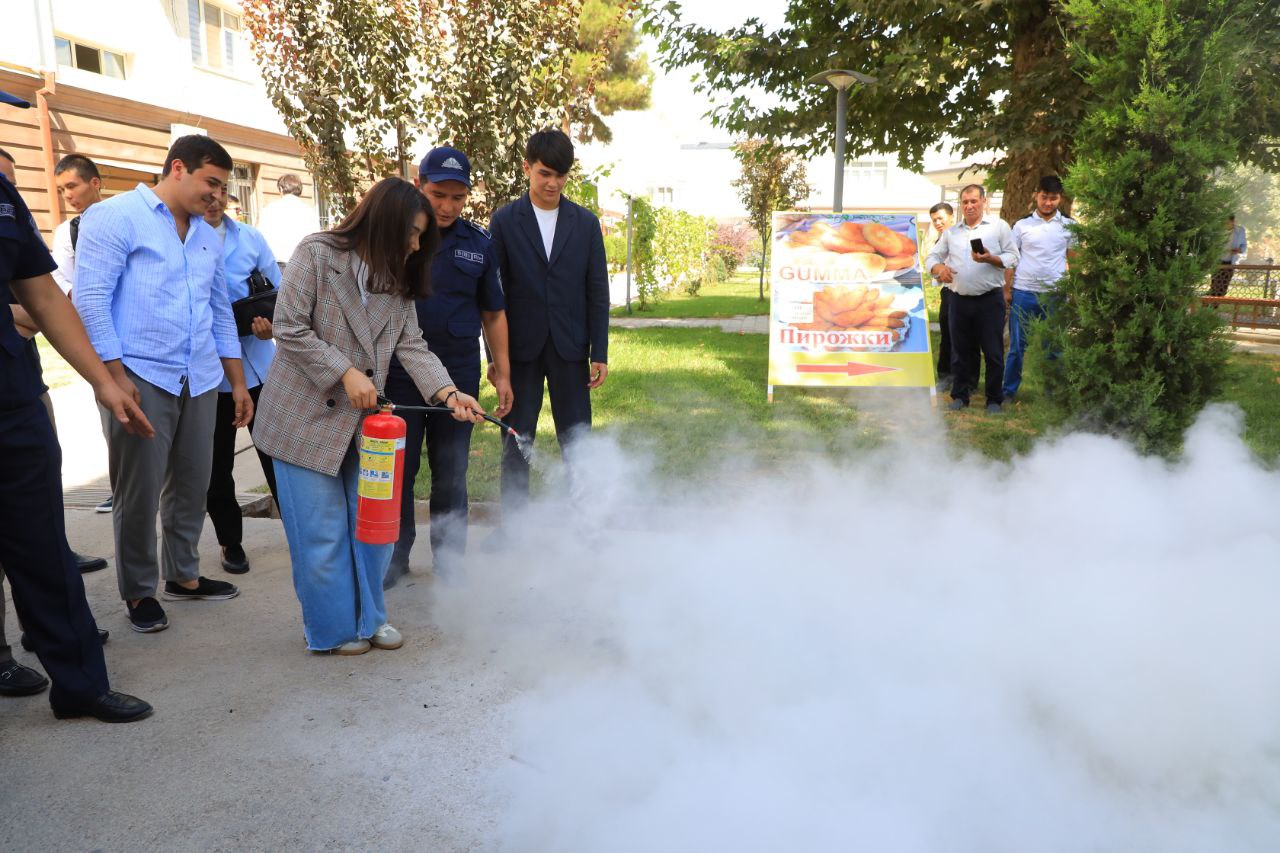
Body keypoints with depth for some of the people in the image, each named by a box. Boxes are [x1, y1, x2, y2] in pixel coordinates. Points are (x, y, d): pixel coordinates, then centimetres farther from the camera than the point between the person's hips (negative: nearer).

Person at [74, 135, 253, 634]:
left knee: (192, 485, 12)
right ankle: (139, 592, 17)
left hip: (200, 381, 6)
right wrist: (115, 379, -17)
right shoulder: (116, 217, -4)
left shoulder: (207, 236, 16)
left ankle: (183, 575, 28)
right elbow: (90, 299, -11)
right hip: (142, 379, -6)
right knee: (139, 492, 1)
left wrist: (238, 383, 17)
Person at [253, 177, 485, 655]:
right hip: (307, 416, -6)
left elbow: (412, 345, -1)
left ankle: (368, 618, 27)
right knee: (322, 534, 2)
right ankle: (332, 630, 19)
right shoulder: (316, 255, -10)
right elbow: (289, 329, -14)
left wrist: (449, 392, -16)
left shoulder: (397, 280, 8)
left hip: (362, 419, 6)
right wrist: (345, 373, -19)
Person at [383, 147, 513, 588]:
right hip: (399, 373, -1)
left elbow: (494, 312, 11)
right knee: (398, 470, 8)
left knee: (451, 475, 9)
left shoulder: (479, 244, 5)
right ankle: (395, 555, 24)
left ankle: (449, 560, 22)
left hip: (460, 373, 1)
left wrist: (502, 372, 7)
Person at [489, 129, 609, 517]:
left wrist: (599, 352, 0)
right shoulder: (504, 221, 2)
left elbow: (597, 292, 6)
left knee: (577, 440, 5)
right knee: (516, 440, 5)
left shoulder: (586, 223, 6)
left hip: (569, 348, 1)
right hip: (521, 348, -1)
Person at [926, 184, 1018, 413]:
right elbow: (932, 257, 12)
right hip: (960, 300, 3)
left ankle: (994, 399, 10)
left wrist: (990, 259, -18)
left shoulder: (999, 226, 4)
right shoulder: (951, 232, 14)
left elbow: (1012, 257, 0)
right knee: (960, 351, 9)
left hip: (990, 299, -3)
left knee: (993, 352, 0)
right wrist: (939, 268, -10)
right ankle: (960, 396, 20)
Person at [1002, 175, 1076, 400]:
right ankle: (1009, 390, 12)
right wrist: (1007, 289, 0)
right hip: (1023, 292, 0)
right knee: (1017, 346, 3)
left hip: (1055, 294, 1)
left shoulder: (1069, 226, 6)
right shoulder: (1022, 225, 5)